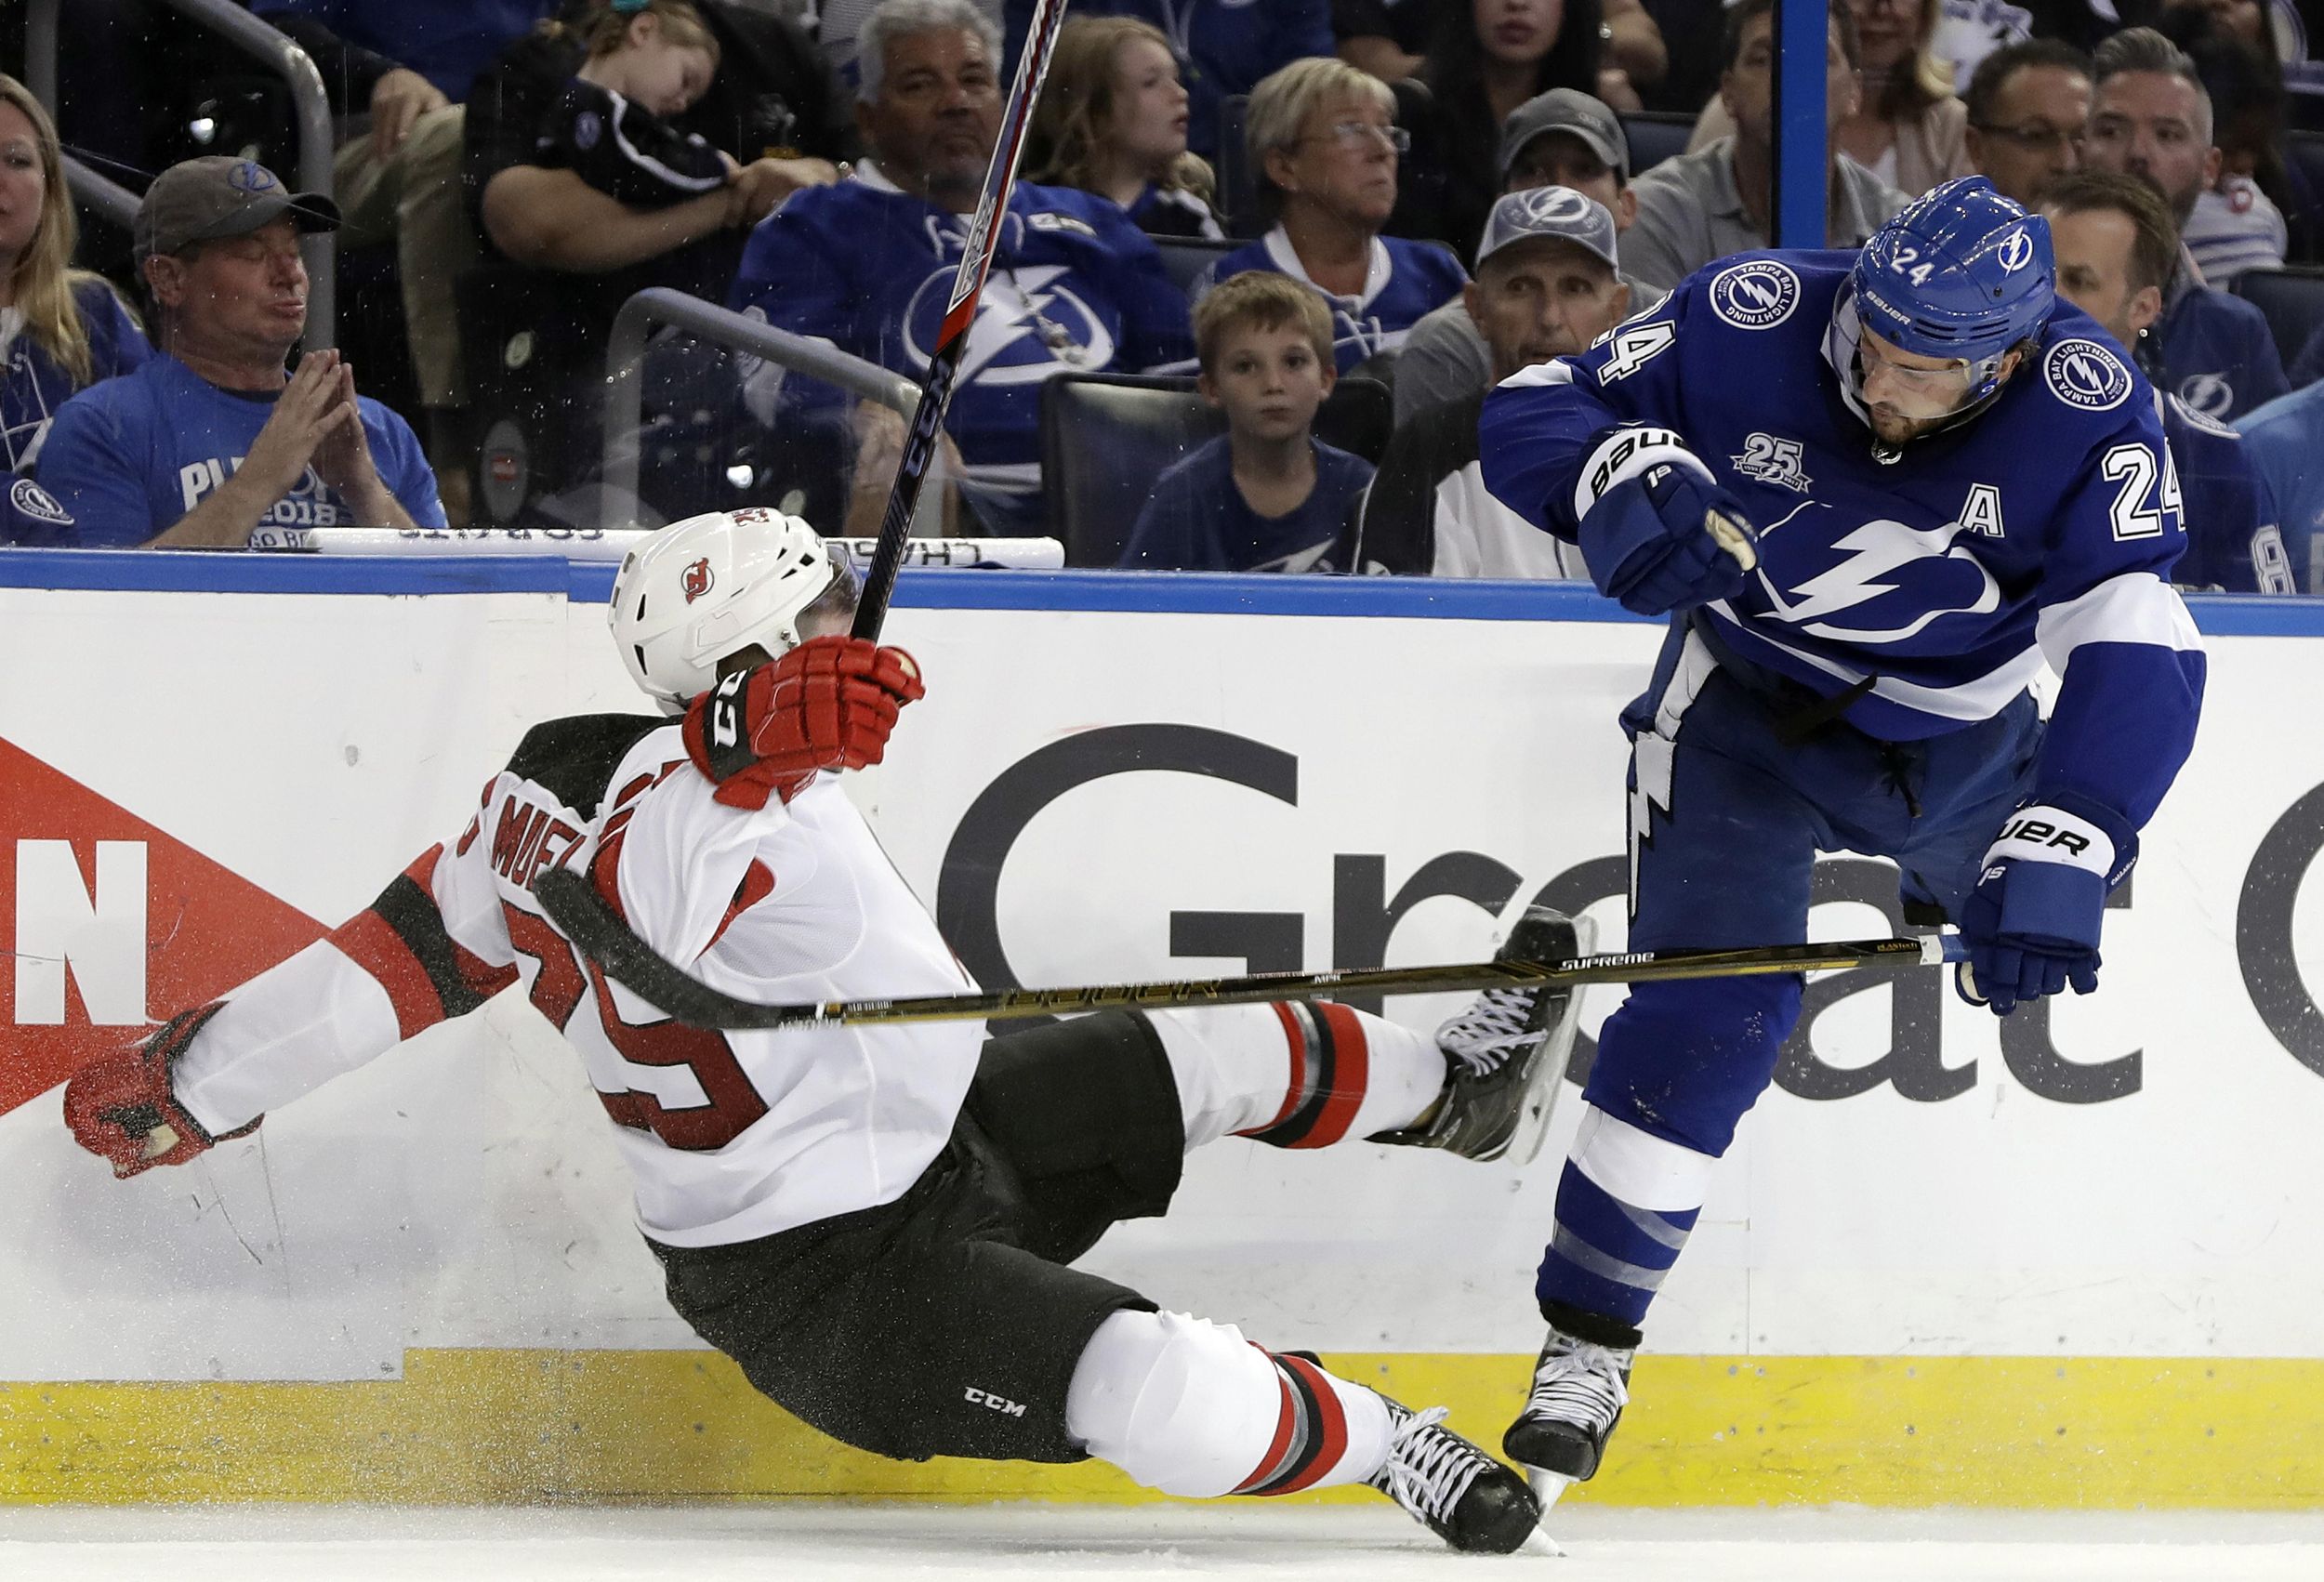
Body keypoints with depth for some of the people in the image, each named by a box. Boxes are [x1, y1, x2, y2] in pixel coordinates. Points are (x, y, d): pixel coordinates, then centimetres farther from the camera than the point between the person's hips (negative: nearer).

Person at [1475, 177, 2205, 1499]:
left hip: (1955, 732, 2)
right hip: (1746, 704, -2)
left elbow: (2134, 657, -36)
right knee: (1712, 1012, -18)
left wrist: (2055, 860, -48)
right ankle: (1586, 1340, -5)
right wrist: (1619, 473, -44)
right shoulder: (1752, 322, -30)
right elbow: (1528, 412, -21)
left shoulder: (2085, 411, -30)